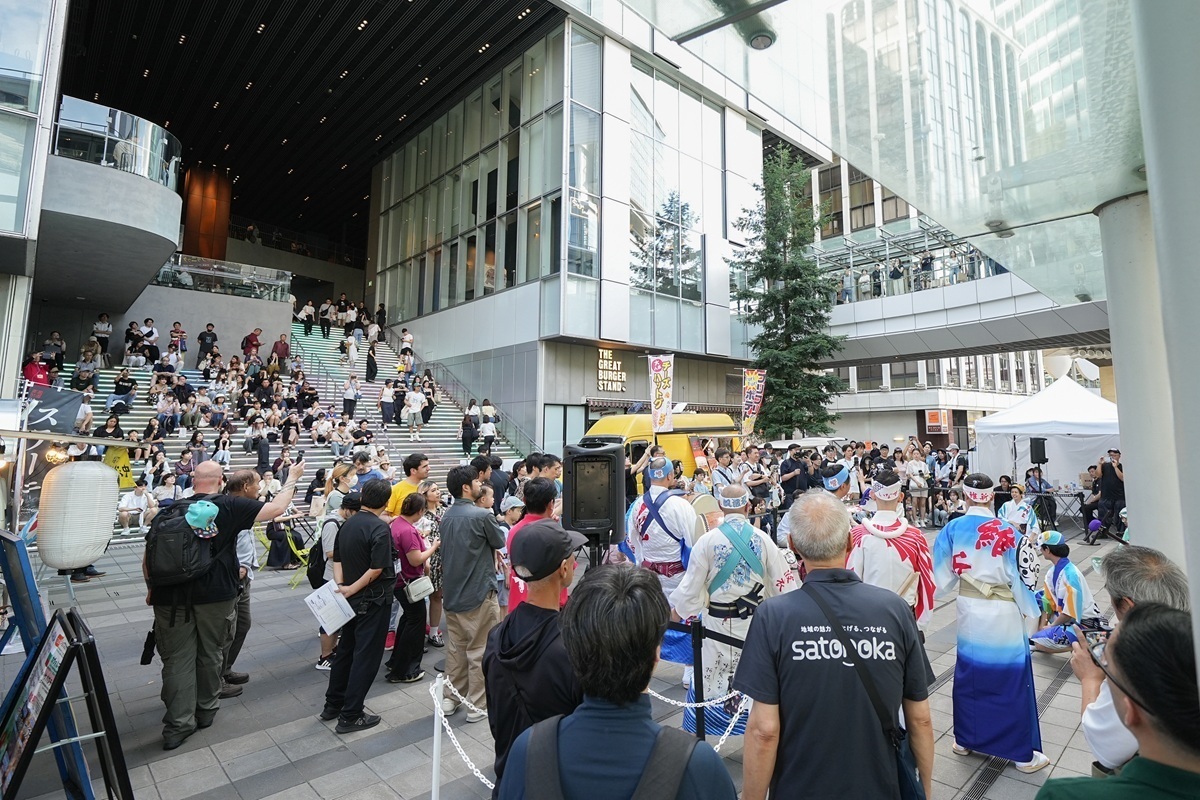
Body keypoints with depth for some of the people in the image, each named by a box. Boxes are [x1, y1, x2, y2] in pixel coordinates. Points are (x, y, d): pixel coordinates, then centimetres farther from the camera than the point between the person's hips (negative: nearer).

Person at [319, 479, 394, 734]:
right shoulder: (380, 528, -20)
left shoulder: (347, 524, 3)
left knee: (345, 649, 20)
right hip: (373, 600, -8)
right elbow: (376, 569, -25)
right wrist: (351, 589, -14)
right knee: (366, 656, 3)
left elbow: (337, 559, 5)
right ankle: (350, 716, 11)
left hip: (352, 599, 8)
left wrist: (340, 586, -4)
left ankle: (332, 704, 32)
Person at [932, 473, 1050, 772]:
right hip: (1003, 612, -2)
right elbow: (1017, 575, -8)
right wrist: (1028, 609, 7)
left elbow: (943, 575, -2)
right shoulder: (1006, 531, -15)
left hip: (969, 609, 2)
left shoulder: (952, 529, -8)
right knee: (1012, 678, 9)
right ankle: (1024, 753, 22)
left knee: (969, 672, 16)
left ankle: (965, 740, 29)